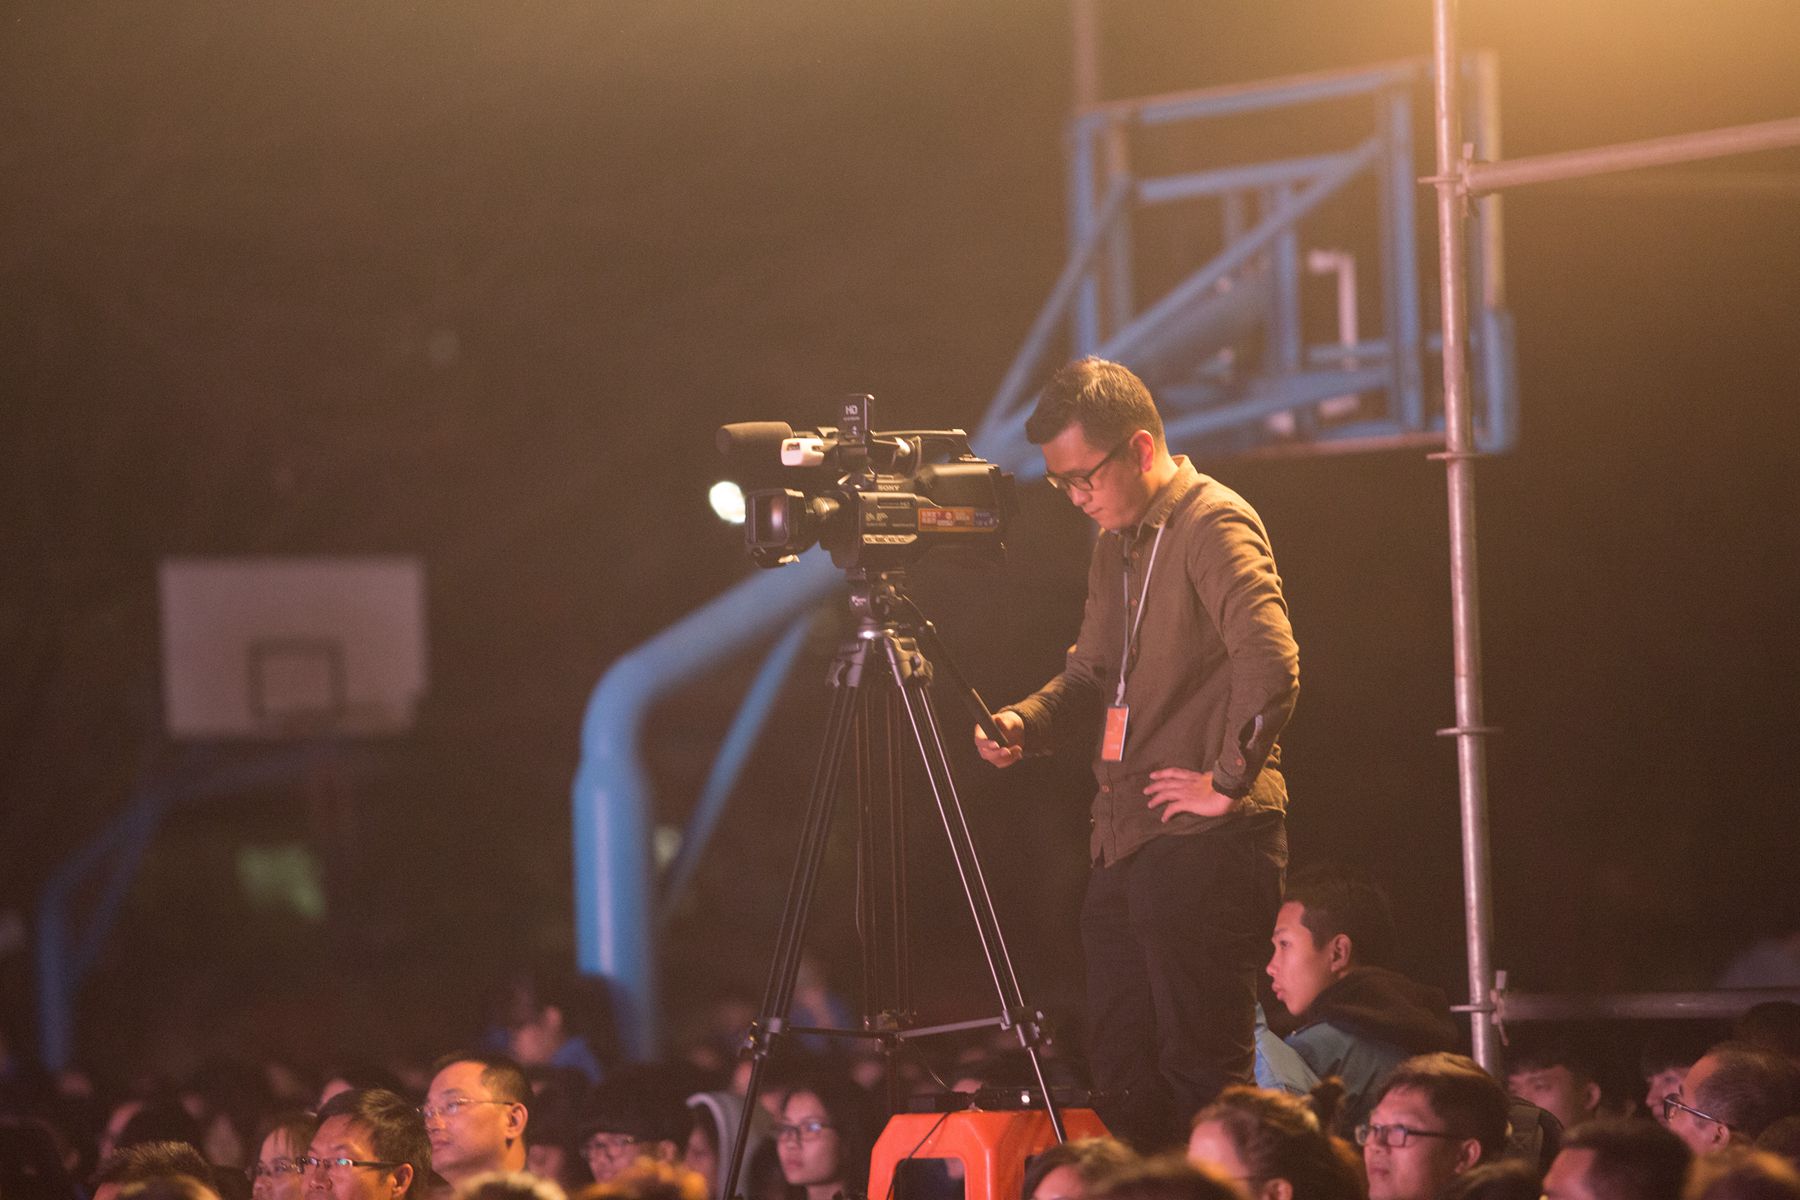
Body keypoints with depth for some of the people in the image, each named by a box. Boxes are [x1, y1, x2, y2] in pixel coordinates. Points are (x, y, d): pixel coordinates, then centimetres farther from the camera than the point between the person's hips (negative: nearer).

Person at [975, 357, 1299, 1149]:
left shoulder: (1213, 526, -12)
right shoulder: (1116, 542, 18)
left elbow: (1270, 667, -24)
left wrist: (1229, 781, -18)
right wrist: (1024, 724, 4)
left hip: (1203, 844, -9)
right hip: (1126, 840, 9)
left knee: (1201, 1070, -8)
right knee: (1123, 1072, 11)